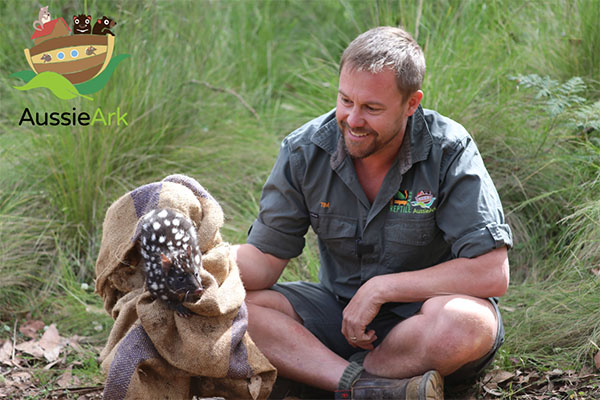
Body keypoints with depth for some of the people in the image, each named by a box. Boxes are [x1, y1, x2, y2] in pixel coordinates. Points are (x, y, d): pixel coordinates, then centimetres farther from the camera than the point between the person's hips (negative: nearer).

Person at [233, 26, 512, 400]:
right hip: (338, 309, 3)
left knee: (464, 320, -38)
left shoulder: (449, 151, -18)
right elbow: (264, 259, -7)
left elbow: (492, 274, -22)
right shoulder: (304, 151, -8)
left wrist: (381, 288, -20)